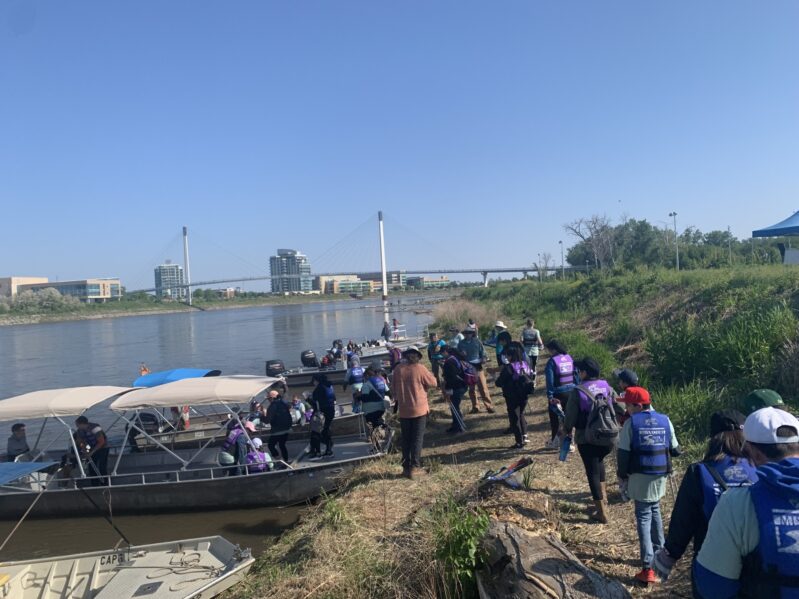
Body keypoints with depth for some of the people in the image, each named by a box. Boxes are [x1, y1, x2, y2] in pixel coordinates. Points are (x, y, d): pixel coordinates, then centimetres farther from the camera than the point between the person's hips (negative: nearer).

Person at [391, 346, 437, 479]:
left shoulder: (398, 369, -5)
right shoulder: (420, 368, -14)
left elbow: (393, 388, 6)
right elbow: (433, 383, -3)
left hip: (403, 410, 3)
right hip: (419, 409, -3)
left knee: (406, 439, 13)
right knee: (417, 439, 6)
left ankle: (406, 467, 18)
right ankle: (414, 467, 4)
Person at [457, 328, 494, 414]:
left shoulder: (477, 342, 2)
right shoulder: (461, 344, 5)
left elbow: (483, 352, 4)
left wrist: (483, 359, -14)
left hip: (477, 367, -2)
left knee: (483, 387, -6)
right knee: (471, 388, 9)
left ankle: (489, 406, 0)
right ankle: (475, 407, 19)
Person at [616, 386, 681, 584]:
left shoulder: (631, 423, -10)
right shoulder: (665, 420, 1)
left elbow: (623, 454, -9)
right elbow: (675, 450, 5)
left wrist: (622, 476, 2)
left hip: (639, 478, -4)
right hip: (660, 477, 4)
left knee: (644, 517, 2)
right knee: (655, 511, 24)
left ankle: (648, 567, -2)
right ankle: (659, 551, 37)